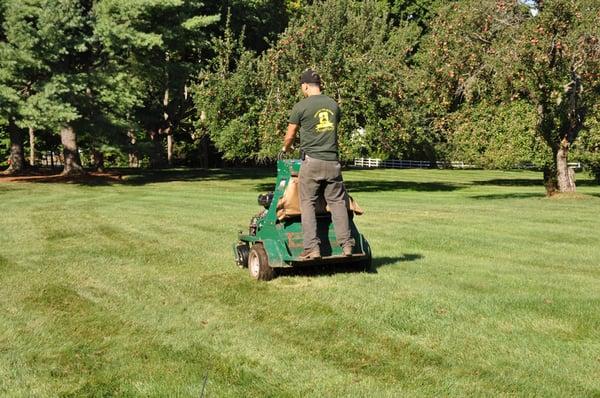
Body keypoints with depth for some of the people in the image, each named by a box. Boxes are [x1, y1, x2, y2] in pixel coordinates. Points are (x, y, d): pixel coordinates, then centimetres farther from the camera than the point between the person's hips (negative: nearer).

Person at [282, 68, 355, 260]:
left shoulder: (301, 106, -3)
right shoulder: (333, 105, 10)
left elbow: (290, 135, 6)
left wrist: (285, 149, 27)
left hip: (311, 161, -4)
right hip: (332, 161, 4)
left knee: (308, 204, 2)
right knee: (337, 202, 10)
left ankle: (312, 247, -4)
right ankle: (346, 244, 7)